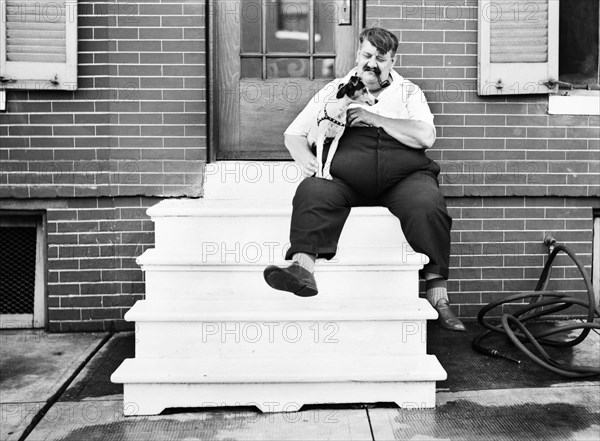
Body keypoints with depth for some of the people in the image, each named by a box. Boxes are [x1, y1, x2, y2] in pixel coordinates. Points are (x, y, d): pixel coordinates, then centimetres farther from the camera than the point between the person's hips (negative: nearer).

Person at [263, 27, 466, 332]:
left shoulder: (408, 92, 21)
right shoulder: (335, 90, 23)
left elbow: (426, 137, 3)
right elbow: (294, 134, 20)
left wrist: (374, 118, -3)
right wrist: (305, 159, -4)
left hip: (403, 177, 0)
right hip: (343, 178, 1)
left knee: (428, 207, -31)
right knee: (312, 192, -31)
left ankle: (438, 294, -26)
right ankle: (302, 268, -45)